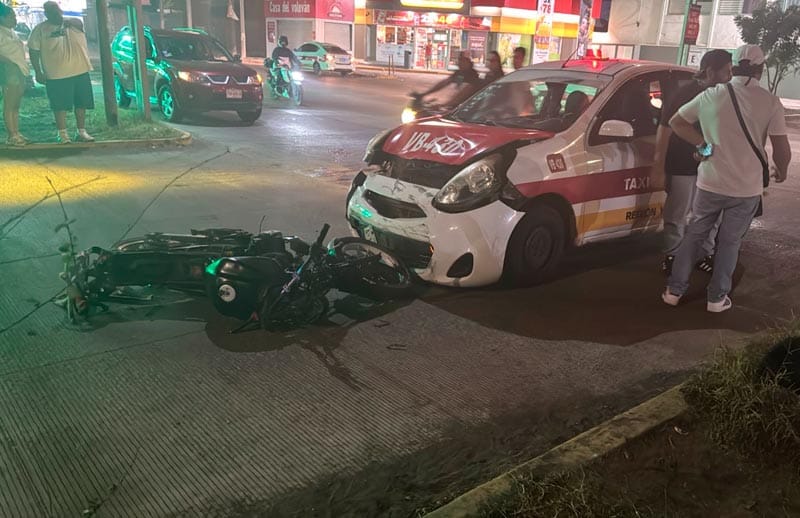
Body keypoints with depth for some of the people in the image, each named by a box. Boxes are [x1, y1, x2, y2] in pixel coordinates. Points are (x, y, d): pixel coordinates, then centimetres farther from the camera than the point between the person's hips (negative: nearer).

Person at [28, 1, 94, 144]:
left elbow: (79, 24, -15)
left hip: (81, 71, 2)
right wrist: (38, 72, -5)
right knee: (60, 105, 0)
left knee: (81, 103, 8)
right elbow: (34, 51, 1)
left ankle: (82, 132, 18)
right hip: (57, 75, -2)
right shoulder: (40, 29, 1)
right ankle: (62, 134, 8)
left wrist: (66, 22, -31)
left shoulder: (73, 23, 8)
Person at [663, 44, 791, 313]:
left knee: (694, 235, 15)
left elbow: (675, 122, 4)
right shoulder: (770, 102, -8)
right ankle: (717, 297, 19)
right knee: (730, 242, 12)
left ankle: (674, 289, 17)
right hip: (747, 188, -1)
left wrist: (703, 145, 6)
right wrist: (781, 171, 13)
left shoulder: (712, 95, -3)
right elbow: (782, 149, -6)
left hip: (710, 183, 1)